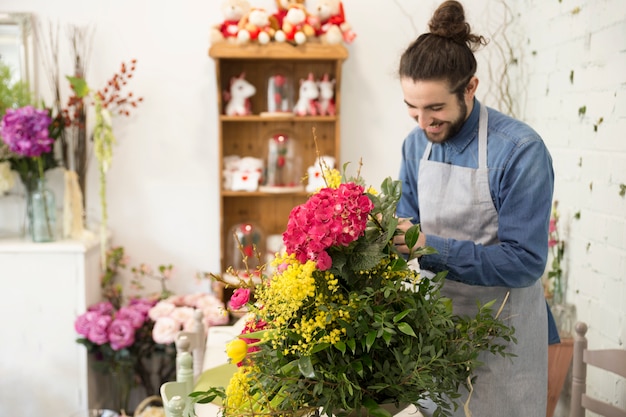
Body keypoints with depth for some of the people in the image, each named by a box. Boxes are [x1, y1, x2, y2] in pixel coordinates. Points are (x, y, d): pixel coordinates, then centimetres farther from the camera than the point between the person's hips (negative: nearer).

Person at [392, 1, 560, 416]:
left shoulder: (520, 150, -21)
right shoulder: (416, 143, -2)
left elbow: (525, 261, -23)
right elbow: (412, 224, 6)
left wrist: (432, 247, -29)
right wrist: (395, 234, -17)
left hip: (500, 331, -5)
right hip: (436, 317, 5)